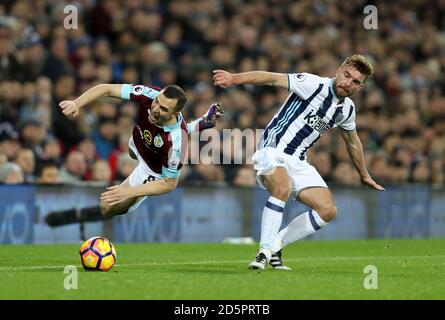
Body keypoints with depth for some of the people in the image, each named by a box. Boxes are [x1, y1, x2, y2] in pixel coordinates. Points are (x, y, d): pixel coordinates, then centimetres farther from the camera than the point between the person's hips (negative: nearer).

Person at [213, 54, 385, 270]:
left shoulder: (347, 109, 9)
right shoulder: (314, 85, -13)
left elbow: (352, 142, 28)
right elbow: (272, 78, -23)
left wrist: (364, 175, 39)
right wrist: (235, 78, -36)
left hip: (298, 162, 7)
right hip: (273, 150, -7)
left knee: (328, 210, -5)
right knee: (283, 188, -37)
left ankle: (276, 245, 7)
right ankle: (264, 251, -28)